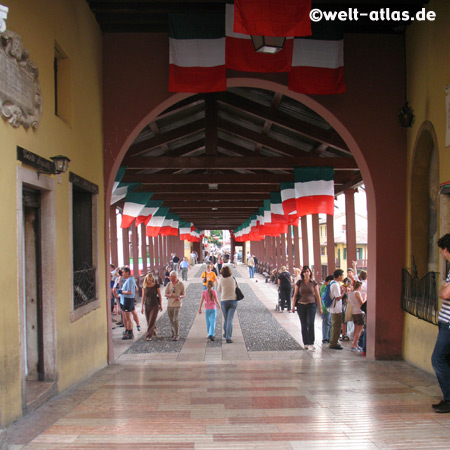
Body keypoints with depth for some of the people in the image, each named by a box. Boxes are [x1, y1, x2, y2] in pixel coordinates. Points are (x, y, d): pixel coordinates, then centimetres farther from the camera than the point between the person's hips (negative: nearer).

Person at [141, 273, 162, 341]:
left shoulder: (156, 286, -6)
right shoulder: (144, 286, 0)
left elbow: (159, 295, 2)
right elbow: (143, 297, 5)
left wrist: (160, 305, 4)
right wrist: (142, 307, 5)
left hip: (155, 305, -3)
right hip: (147, 305, 3)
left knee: (152, 321, -9)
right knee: (149, 322, 10)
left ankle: (148, 336, -7)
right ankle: (154, 332, 33)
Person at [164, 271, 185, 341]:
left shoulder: (181, 284, -2)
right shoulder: (169, 284, 6)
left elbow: (184, 295, 1)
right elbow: (165, 294, 7)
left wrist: (180, 297, -22)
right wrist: (169, 295, -17)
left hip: (177, 304, -4)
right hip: (169, 304, 4)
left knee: (175, 319, -12)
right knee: (171, 320, 12)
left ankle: (177, 335, -6)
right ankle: (173, 332, 31)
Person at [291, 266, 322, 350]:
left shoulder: (314, 283, 2)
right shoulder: (299, 282, 4)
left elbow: (317, 295, 4)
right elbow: (295, 294, 7)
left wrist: (320, 307, 3)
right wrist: (293, 306, 3)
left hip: (311, 305, -1)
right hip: (301, 305, 1)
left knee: (310, 324, -13)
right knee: (304, 325, 5)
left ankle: (311, 343, -11)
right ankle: (305, 343, 12)